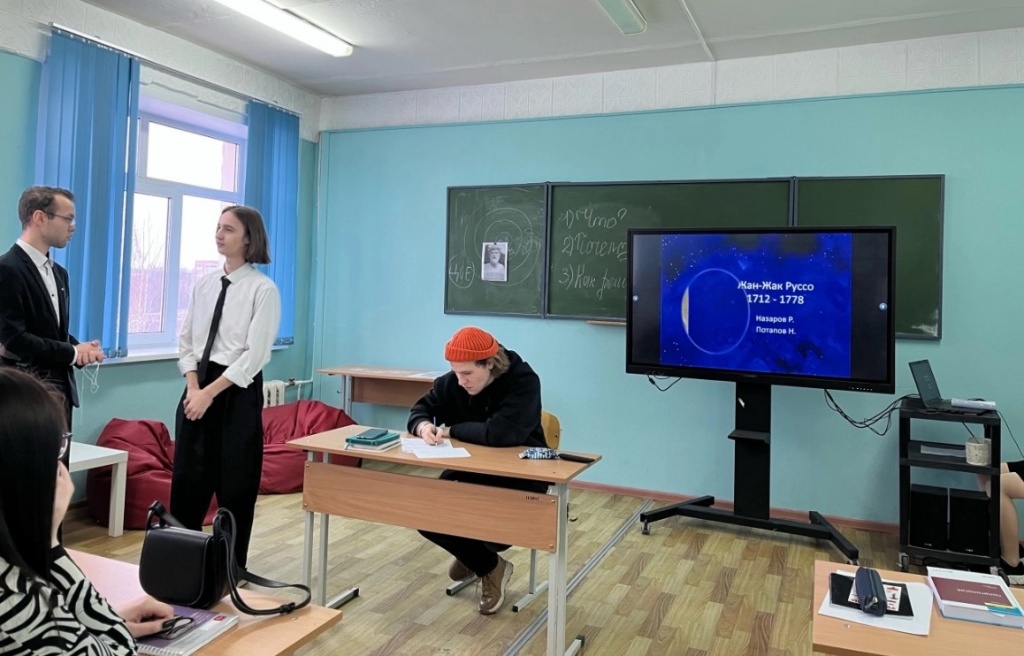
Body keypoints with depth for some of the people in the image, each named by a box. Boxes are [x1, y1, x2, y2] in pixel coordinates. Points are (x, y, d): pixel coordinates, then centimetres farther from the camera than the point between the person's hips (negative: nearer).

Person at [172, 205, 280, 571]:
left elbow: (255, 355, -15)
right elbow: (186, 341, 9)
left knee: (235, 485, 6)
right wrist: (193, 387, -6)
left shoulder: (263, 289, -9)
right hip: (198, 388, 6)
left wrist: (210, 393, -17)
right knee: (186, 479, 11)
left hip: (238, 392, -5)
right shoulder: (204, 284, 9)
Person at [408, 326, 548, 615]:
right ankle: (489, 567, 12)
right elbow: (420, 409, 6)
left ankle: (472, 553, 13)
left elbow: (500, 433, -37)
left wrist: (452, 430, -22)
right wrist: (423, 425, -21)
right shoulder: (453, 381, -6)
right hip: (469, 471, 6)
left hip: (520, 477, -5)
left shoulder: (523, 381, -24)